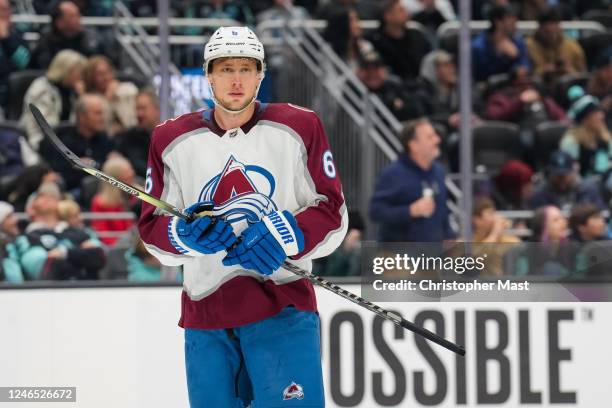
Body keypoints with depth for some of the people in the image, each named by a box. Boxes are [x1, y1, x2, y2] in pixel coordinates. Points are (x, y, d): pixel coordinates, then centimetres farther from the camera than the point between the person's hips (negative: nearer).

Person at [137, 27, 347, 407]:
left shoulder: (298, 128, 2)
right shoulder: (173, 140, 8)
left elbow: (332, 212, 2)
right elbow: (152, 226, 10)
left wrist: (284, 235, -17)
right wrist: (186, 234, -13)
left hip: (283, 303, -3)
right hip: (205, 313, 3)